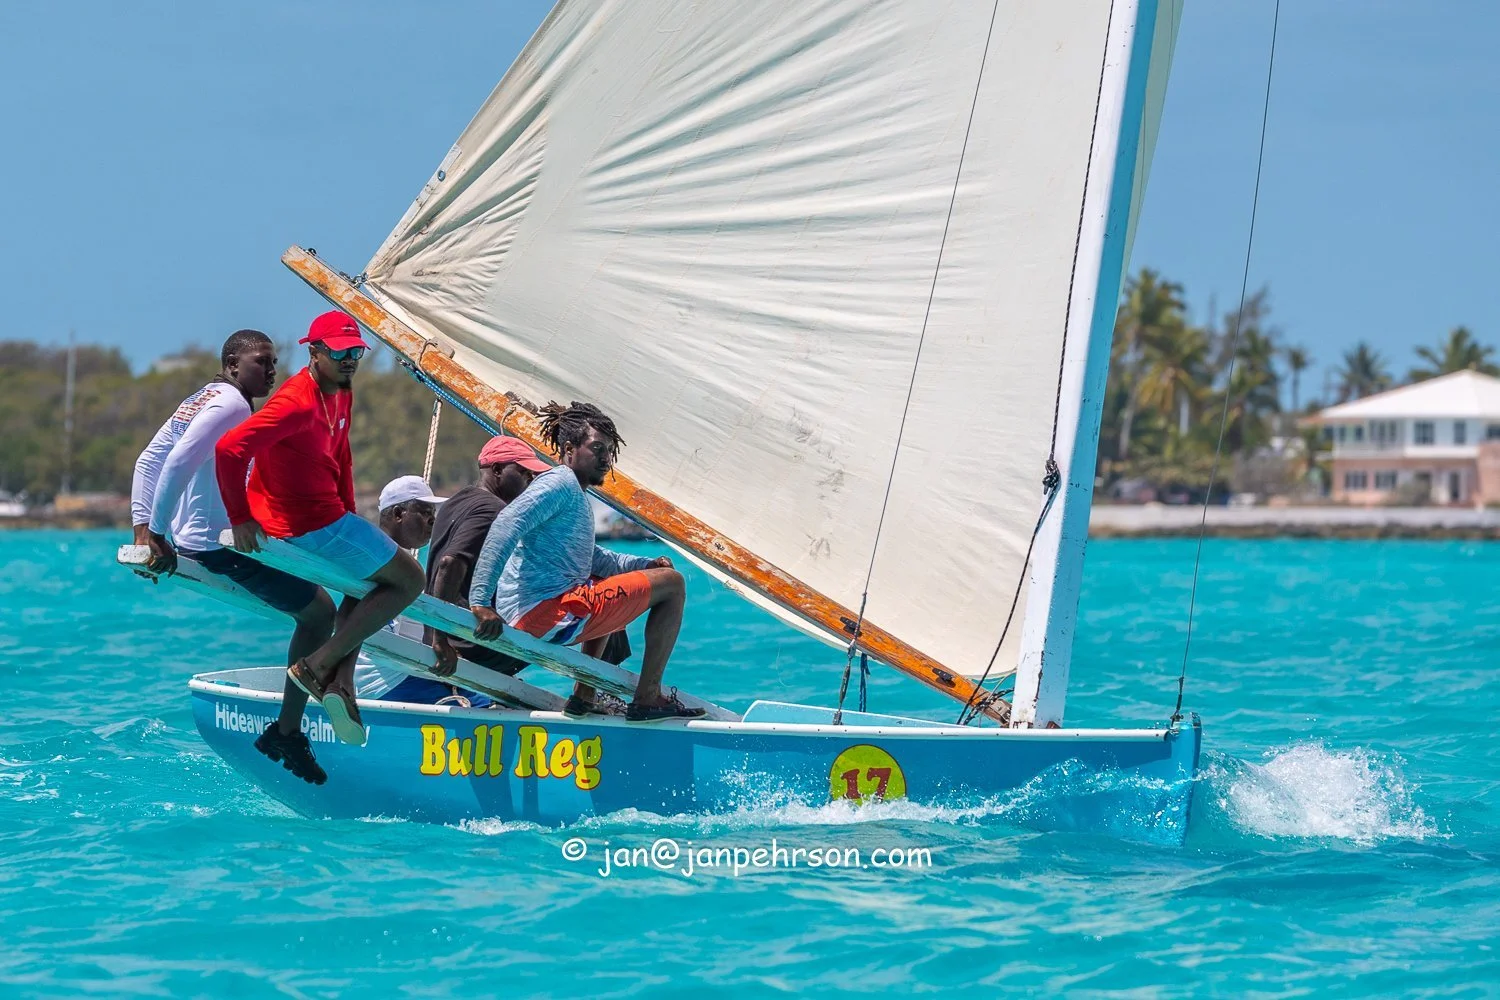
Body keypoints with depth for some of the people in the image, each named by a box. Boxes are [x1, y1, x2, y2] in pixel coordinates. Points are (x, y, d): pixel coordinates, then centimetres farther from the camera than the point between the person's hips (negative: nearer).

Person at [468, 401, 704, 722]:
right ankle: (648, 700, -4)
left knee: (608, 591, 42)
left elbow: (589, 559, 27)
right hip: (546, 614, -11)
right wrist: (480, 602, -33)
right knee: (671, 583, -2)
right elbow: (507, 526, -24)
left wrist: (644, 564, 11)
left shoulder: (574, 494, 23)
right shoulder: (561, 483, -10)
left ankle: (585, 696, 30)